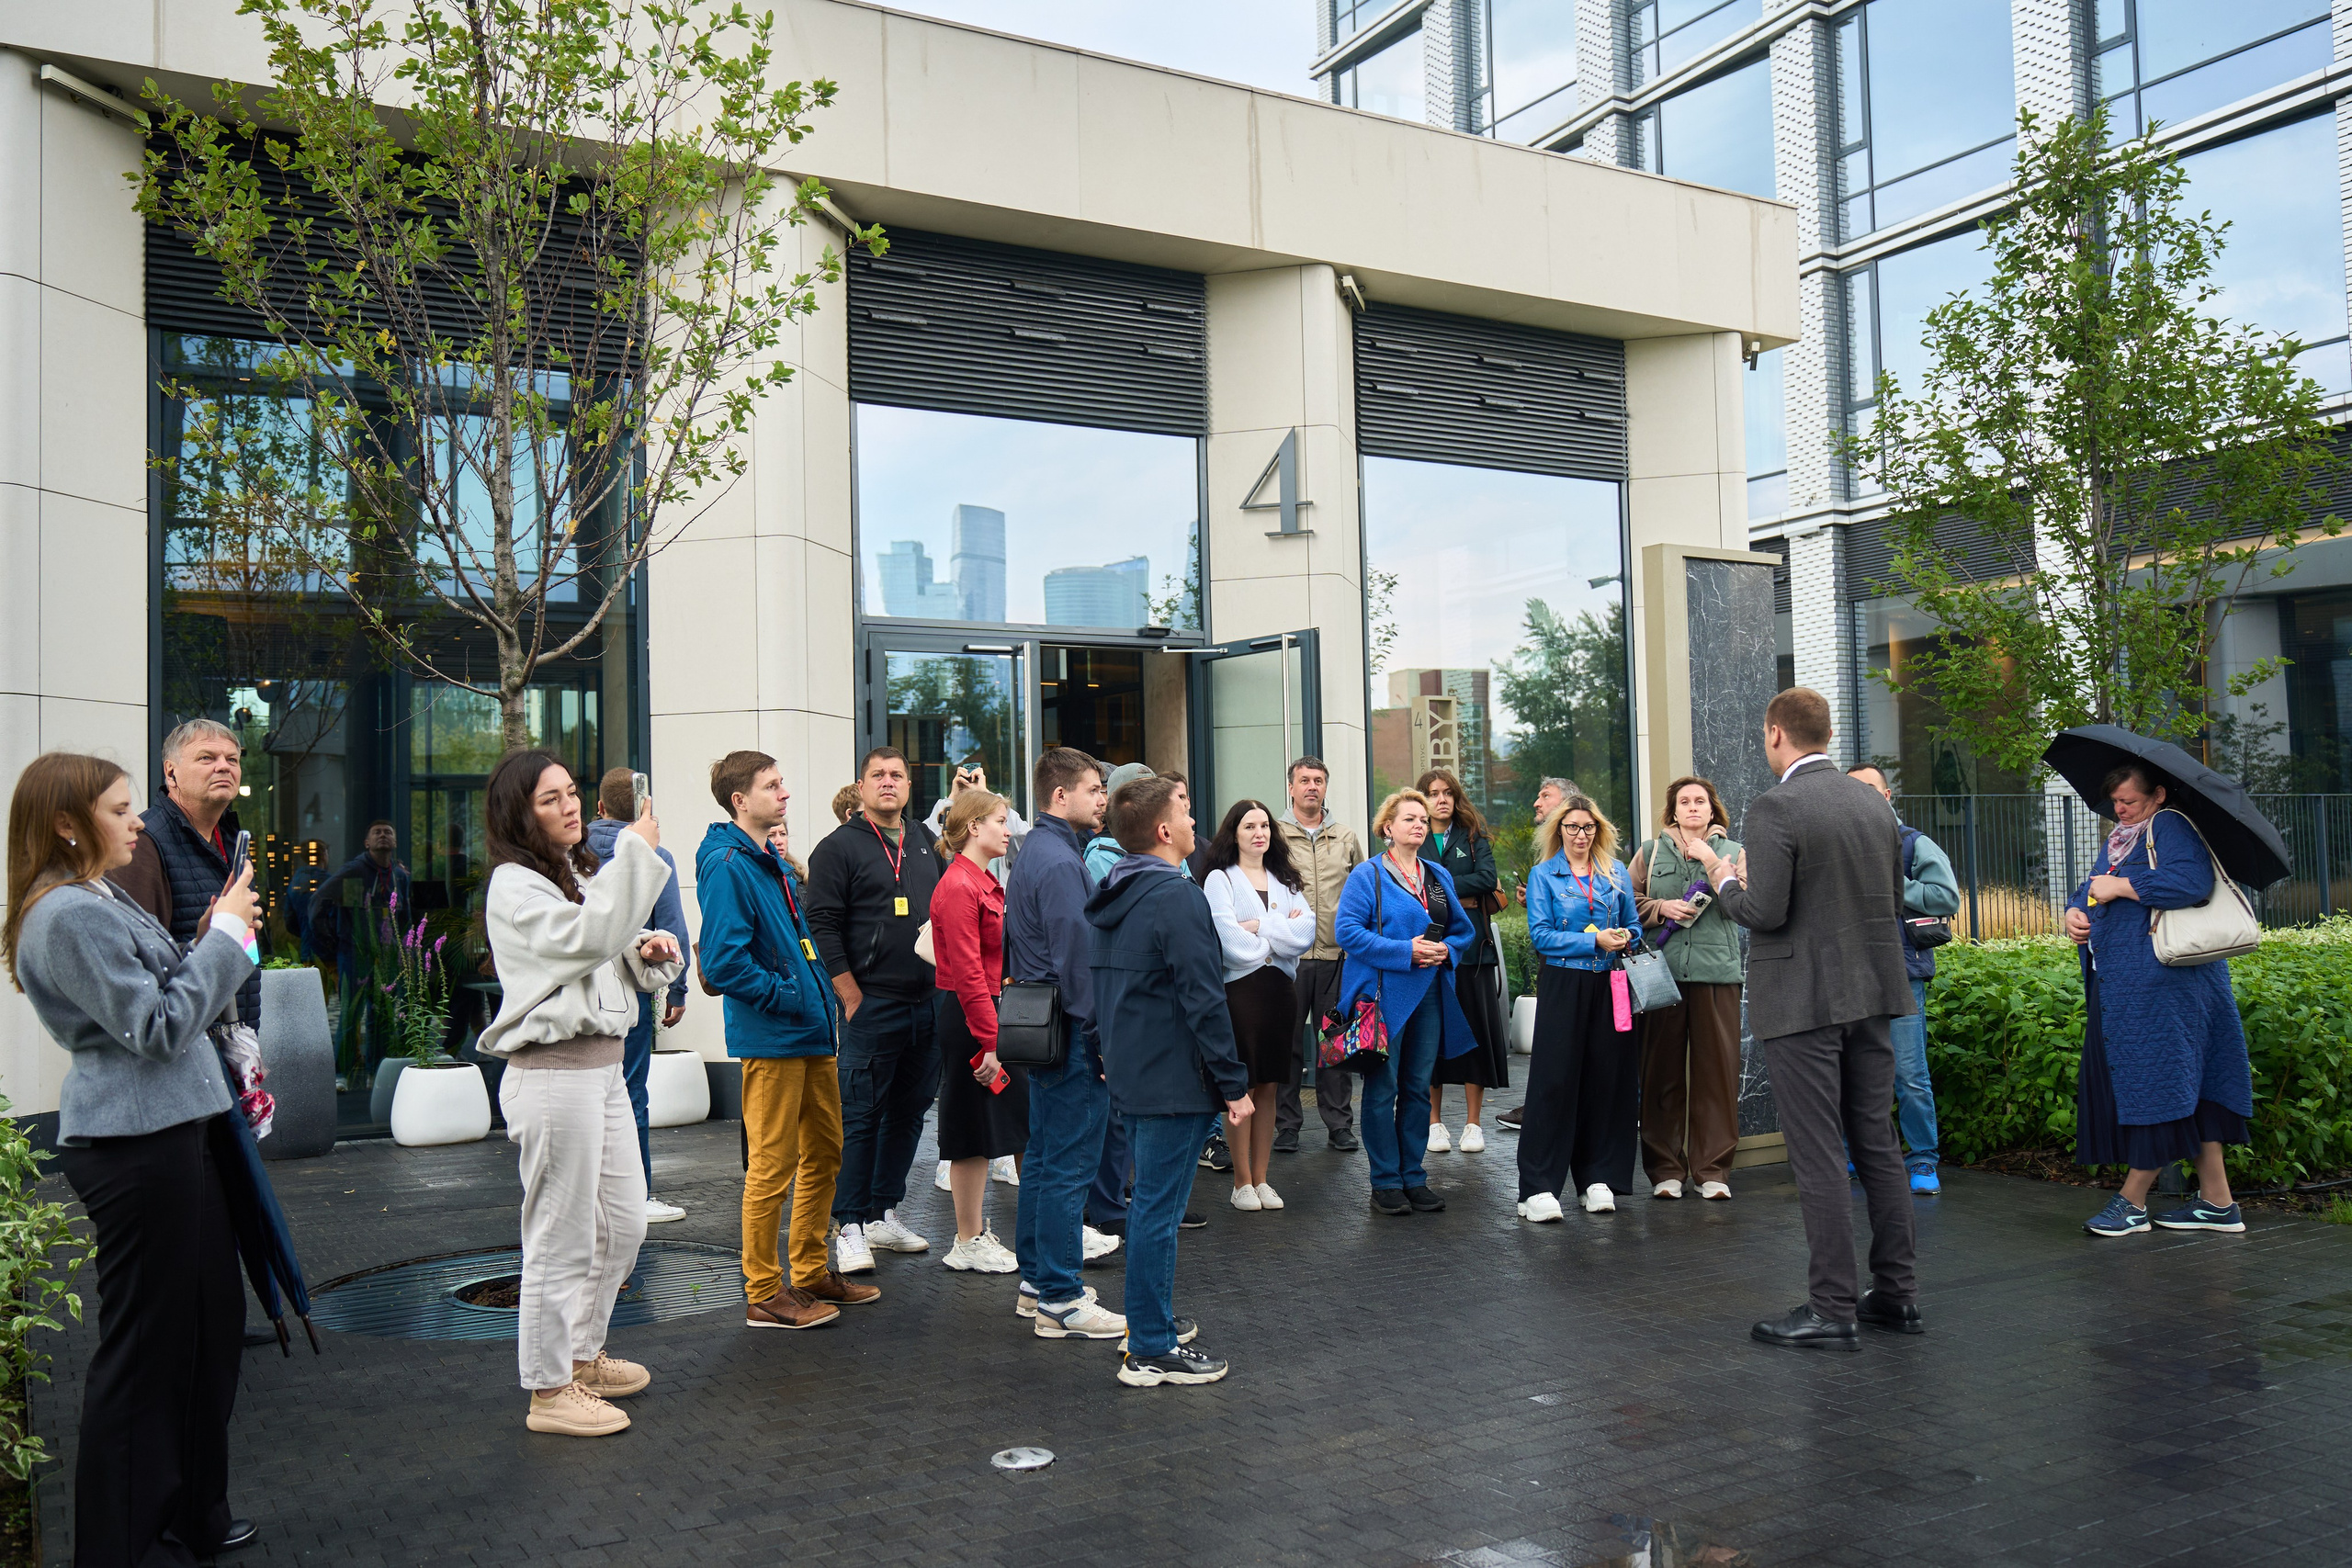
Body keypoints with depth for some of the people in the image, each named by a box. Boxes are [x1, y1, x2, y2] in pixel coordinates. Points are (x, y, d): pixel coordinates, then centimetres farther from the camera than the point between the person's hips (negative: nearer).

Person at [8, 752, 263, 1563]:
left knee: (210, 1321, 17)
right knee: (146, 1342, 0)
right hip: (133, 1146, -11)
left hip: (173, 1131, 11)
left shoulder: (104, 901, 16)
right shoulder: (69, 916, -17)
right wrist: (223, 936, -13)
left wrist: (213, 937, 7)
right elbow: (157, 1029, -20)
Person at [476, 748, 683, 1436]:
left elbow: (612, 957, 23)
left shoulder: (580, 875, 18)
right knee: (562, 1237, -2)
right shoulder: (514, 886, -10)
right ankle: (550, 1389, 10)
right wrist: (635, 853, -22)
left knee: (622, 1223, 16)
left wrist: (648, 948, 0)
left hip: (603, 1064, 9)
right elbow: (585, 938, -26)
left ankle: (584, 1356, 32)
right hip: (553, 1071, -9)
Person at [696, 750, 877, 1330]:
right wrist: (788, 996, -17)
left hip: (810, 1032, 10)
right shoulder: (726, 865, -14)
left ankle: (811, 1272, 29)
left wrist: (821, 995, 12)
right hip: (770, 1038, -9)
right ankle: (764, 1294, 11)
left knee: (824, 1154, 16)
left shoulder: (775, 862, 15)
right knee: (772, 1167, -1)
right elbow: (723, 961, -22)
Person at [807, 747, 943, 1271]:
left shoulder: (926, 842, 15)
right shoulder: (838, 847, -3)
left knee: (909, 1111, 10)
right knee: (862, 1116, -3)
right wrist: (853, 1000, -12)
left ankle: (884, 1214, 21)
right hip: (871, 1006, -6)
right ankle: (850, 1227, 4)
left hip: (929, 1003, 6)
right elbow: (823, 928, -8)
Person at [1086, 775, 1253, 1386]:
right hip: (1175, 1082, -9)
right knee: (1159, 1209, -3)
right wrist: (1234, 1084, -15)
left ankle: (1150, 1319, 32)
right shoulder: (1177, 897, -18)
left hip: (1130, 1076, 9)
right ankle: (1151, 1352, 4)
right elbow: (1203, 1001, -20)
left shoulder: (1111, 898, 11)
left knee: (1150, 1201, 20)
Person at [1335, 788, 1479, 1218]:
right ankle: (1385, 1183, 8)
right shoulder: (1367, 875, -4)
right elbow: (1348, 930, -14)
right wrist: (1406, 951, -18)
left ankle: (1413, 1177, 19)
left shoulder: (1439, 876, 15)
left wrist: (1446, 949, -5)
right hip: (1385, 993, -5)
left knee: (1418, 1087, 10)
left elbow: (1465, 930, 18)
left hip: (1430, 993, 5)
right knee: (1382, 1088, -1)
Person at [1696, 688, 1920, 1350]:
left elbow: (1764, 912, -20)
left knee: (1819, 1158, -2)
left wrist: (1726, 881, -1)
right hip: (1870, 995, 7)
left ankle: (1831, 1310, 4)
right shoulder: (1874, 802, 8)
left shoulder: (1775, 807, -15)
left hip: (1803, 1000, -7)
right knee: (1877, 1144, 15)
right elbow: (1895, 899, 14)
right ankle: (1897, 1294, 23)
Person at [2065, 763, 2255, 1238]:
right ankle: (2217, 1201, 15)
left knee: (2157, 1081, -3)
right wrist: (2075, 910, 1)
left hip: (2160, 983, -10)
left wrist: (2121, 887, -16)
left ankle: (2132, 1200, 3)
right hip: (2116, 983, 10)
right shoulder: (2117, 840, 19)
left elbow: (2192, 883, -24)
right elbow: (2092, 886, 24)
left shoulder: (2171, 828, -8)